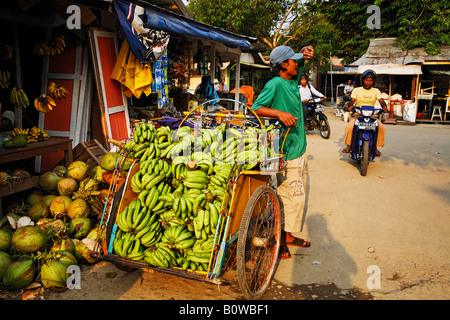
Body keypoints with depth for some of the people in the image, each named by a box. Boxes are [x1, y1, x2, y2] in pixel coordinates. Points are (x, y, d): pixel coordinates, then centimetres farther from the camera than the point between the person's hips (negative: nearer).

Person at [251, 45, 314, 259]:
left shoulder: (293, 79, 9)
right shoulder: (275, 84, -15)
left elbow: (300, 62, 25)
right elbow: (255, 109, -21)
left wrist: (305, 52, 3)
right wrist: (279, 113, -33)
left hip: (300, 150, 9)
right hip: (287, 154, -9)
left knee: (298, 196, 16)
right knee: (291, 197, -5)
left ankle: (289, 235, 29)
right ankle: (279, 241, 10)